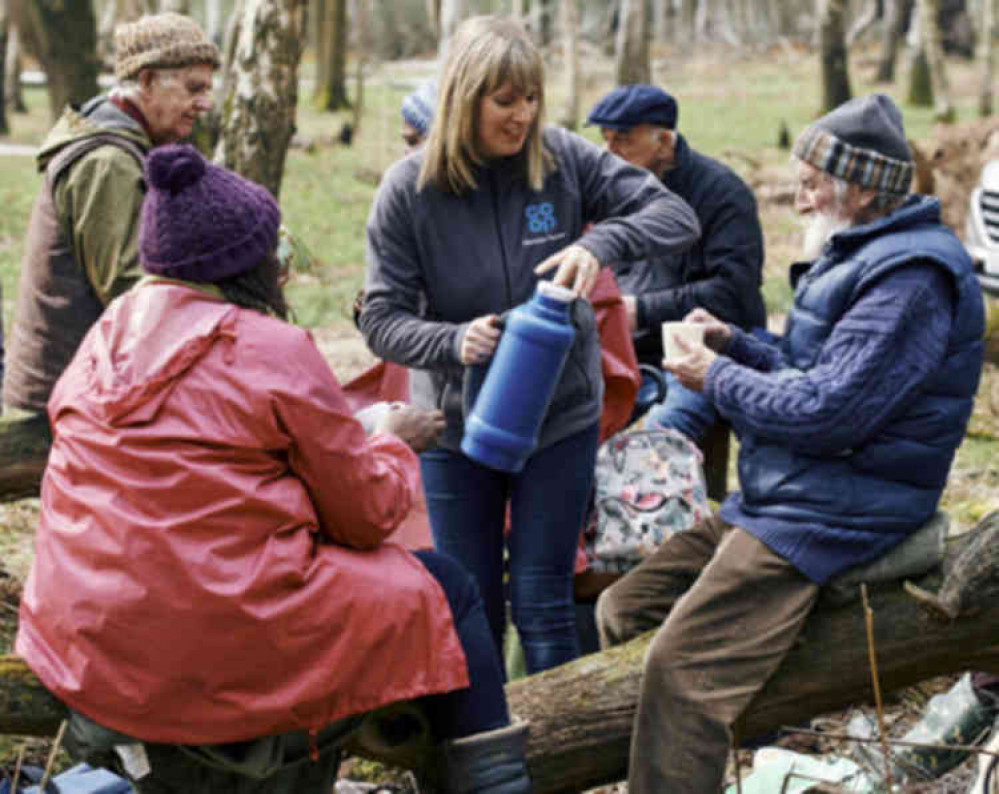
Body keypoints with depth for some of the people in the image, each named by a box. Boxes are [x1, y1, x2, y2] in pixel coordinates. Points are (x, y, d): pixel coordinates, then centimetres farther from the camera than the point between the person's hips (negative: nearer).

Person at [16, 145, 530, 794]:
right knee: (445, 590, 11)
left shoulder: (106, 340, 9)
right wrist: (396, 443, 17)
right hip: (228, 650, -7)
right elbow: (367, 514, -3)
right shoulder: (276, 351, -9)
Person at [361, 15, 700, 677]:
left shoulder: (564, 160, -9)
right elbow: (382, 319, -10)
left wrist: (601, 242, -31)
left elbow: (677, 216, -11)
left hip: (560, 416, 0)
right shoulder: (409, 189, -11)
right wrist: (454, 342, -30)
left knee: (542, 600, 4)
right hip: (457, 420, 0)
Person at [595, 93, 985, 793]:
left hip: (831, 519, -11)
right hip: (774, 500, 11)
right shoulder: (859, 258, 17)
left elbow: (827, 412, -24)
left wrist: (719, 380, -10)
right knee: (623, 610, 10)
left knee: (680, 667, -24)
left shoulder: (912, 278, -18)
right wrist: (733, 343, 8)